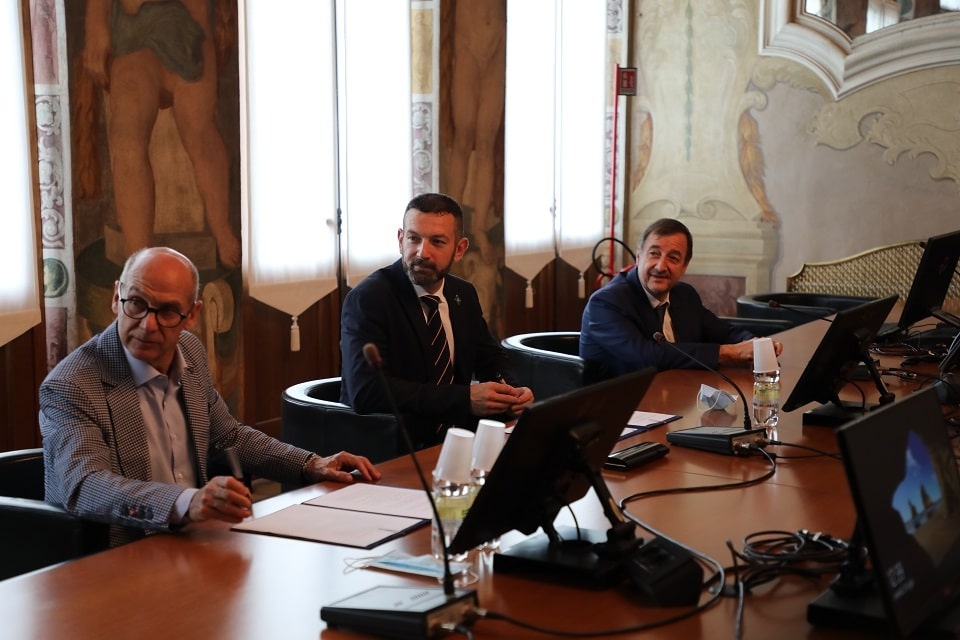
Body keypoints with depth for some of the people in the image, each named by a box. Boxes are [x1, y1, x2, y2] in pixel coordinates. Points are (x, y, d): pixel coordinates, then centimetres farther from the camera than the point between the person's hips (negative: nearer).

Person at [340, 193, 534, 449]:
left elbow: (490, 357, 22)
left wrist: (512, 393, -3)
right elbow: (367, 392, -24)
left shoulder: (464, 294, 8)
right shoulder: (366, 298, -13)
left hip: (455, 440, 8)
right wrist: (466, 399, -27)